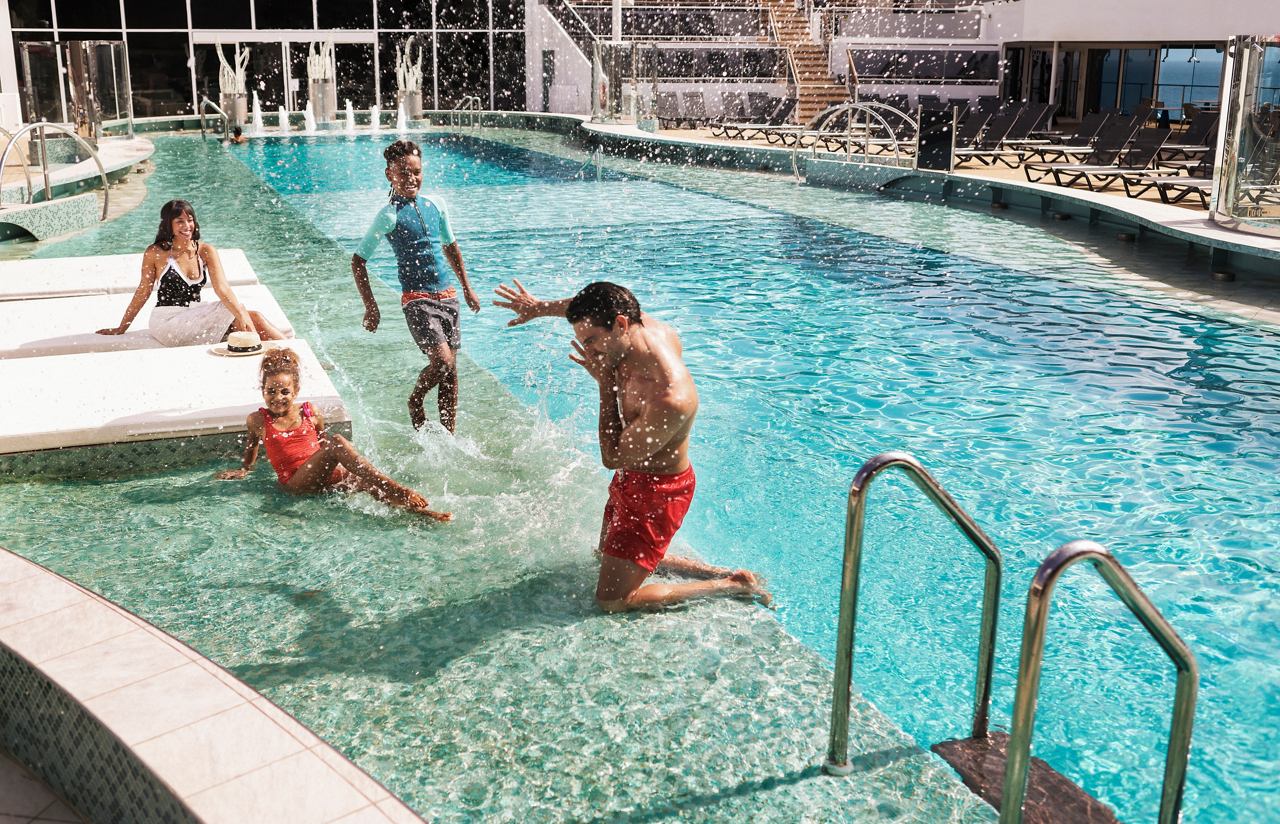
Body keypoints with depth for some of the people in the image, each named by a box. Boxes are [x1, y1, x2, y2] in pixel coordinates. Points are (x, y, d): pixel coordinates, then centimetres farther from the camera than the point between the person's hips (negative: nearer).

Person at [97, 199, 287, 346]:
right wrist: (121, 329, 12)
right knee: (231, 311, -25)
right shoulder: (155, 253, -3)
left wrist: (243, 316, -25)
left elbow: (222, 288, -8)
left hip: (196, 319, 4)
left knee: (253, 317, -21)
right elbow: (143, 293, 6)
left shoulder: (206, 251, 4)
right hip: (168, 323, -4)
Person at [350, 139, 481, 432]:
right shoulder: (390, 215, -9)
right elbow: (358, 260, -6)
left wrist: (467, 288, 23)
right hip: (417, 299, -6)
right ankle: (415, 401, 11)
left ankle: (449, 433, 18)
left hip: (447, 295, 6)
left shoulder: (436, 204, 8)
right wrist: (371, 307, -9)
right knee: (442, 361, -19)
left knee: (451, 370, 7)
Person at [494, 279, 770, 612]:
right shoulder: (645, 324, -15)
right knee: (607, 556, 28)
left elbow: (612, 457, -24)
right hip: (632, 476, 9)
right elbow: (594, 304, 9)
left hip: (656, 490, -9)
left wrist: (606, 382, -23)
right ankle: (719, 573, 26)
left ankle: (734, 586, 5)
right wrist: (540, 307, 13)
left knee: (611, 600, -4)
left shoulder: (670, 400, -38)